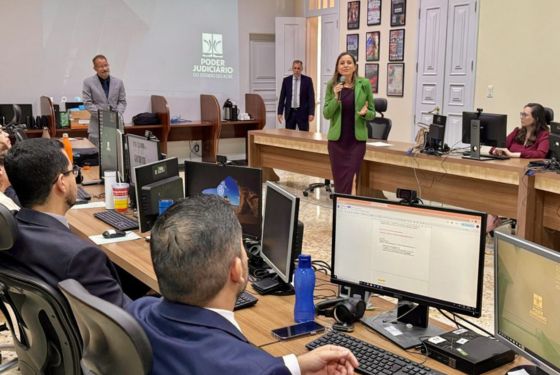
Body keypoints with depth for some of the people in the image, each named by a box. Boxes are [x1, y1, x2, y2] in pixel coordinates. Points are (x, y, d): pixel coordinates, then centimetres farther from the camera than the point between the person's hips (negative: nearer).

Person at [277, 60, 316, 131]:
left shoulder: (307, 80, 0)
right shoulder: (286, 80, 5)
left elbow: (311, 97, -2)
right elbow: (282, 97, 7)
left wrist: (311, 113, -11)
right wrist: (280, 112, 1)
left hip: (303, 112, -2)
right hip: (290, 112, 2)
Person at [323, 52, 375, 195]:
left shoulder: (364, 84, -2)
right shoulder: (332, 85, 1)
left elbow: (372, 113, 5)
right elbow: (326, 114, -2)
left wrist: (365, 113, -18)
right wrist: (336, 98, -17)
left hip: (357, 139, -1)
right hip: (336, 139, 2)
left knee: (349, 181, -7)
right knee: (339, 181, 6)